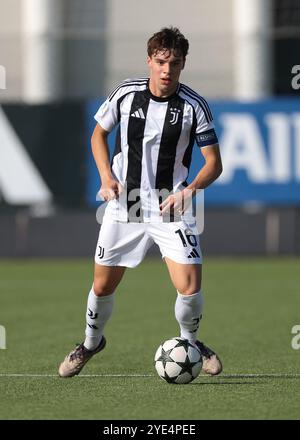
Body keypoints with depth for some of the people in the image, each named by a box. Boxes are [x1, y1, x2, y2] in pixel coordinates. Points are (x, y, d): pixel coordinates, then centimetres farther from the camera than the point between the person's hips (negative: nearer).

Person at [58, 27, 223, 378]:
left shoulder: (194, 106, -9)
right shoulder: (126, 94, -4)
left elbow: (214, 162, -5)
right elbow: (99, 133, 13)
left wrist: (190, 190, -22)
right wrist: (106, 175, -2)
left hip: (170, 208, -2)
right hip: (123, 206, 2)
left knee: (189, 286, -14)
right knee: (102, 286, 10)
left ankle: (189, 341, 16)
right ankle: (91, 342, 39)